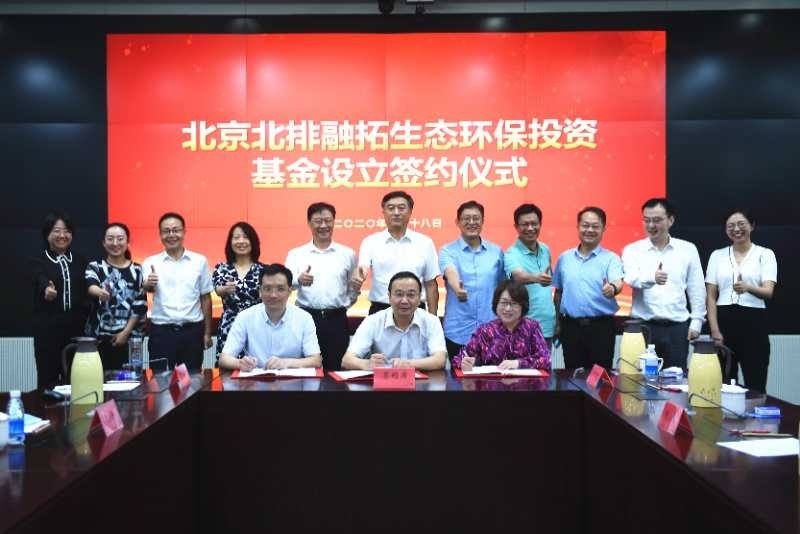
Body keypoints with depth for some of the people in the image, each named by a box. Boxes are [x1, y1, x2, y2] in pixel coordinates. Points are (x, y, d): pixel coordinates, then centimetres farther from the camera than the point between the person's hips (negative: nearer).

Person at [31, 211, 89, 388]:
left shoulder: (79, 260, 11)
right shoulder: (39, 261, -1)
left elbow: (85, 289, 9)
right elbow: (41, 282, -22)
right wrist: (47, 290, -43)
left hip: (76, 326, 3)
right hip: (48, 327, -3)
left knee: (73, 377, 6)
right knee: (47, 378, 0)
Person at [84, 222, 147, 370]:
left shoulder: (137, 270, 6)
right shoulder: (95, 267, 5)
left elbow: (141, 305, 3)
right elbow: (90, 286, -18)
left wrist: (126, 332, -6)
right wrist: (100, 292, -41)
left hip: (130, 338, 0)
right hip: (100, 338, 0)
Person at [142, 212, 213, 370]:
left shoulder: (199, 261, 4)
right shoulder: (151, 262, 3)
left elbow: (205, 298, 8)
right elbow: (144, 290, -14)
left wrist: (207, 333, 8)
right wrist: (148, 285, -37)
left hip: (192, 331, 1)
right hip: (161, 332, -1)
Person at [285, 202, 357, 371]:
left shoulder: (347, 254, 8)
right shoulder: (296, 254, 4)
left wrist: (345, 303, 5)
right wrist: (299, 279, -32)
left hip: (337, 319, 1)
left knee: (336, 370, 4)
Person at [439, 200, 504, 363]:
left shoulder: (496, 251, 8)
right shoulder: (448, 251, 0)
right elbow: (451, 273, -20)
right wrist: (458, 289, -42)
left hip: (491, 331, 2)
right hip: (458, 332, -2)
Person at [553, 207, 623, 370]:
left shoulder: (611, 258, 0)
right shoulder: (564, 258, 9)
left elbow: (617, 283, -18)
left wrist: (613, 289, -41)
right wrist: (557, 323, 12)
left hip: (601, 326, -2)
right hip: (571, 326, 3)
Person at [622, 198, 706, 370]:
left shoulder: (688, 249, 6)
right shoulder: (632, 250, 1)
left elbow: (696, 289, 8)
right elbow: (632, 278, -18)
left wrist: (696, 321, 2)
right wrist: (652, 277, -39)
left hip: (677, 327, 1)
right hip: (643, 326, -1)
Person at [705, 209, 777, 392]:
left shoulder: (765, 254, 3)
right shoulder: (717, 255, 9)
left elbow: (768, 292, -10)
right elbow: (711, 296, 6)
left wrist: (748, 288, -32)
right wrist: (714, 330, -4)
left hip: (754, 322, -2)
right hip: (724, 321, 2)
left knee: (755, 385, -3)